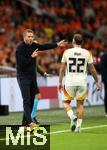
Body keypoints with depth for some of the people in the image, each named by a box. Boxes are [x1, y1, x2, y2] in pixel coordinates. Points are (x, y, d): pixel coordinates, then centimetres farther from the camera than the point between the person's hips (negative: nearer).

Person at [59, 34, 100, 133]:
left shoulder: (67, 52, -2)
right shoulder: (87, 53, -1)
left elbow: (62, 69, 1)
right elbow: (92, 70, 5)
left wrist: (60, 82, 10)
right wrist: (97, 82, 17)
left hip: (70, 82, -1)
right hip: (82, 82, 1)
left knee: (66, 102, 14)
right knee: (80, 104, 13)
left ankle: (72, 116, -13)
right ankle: (78, 126, 5)